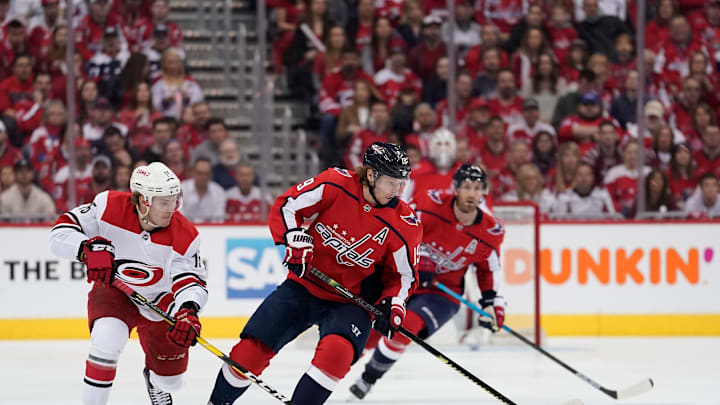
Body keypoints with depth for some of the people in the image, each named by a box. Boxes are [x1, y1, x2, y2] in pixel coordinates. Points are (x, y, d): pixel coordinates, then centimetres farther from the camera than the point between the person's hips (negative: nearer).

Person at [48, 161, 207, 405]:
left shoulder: (183, 236, -23)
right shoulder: (110, 207, -25)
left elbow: (192, 281, -26)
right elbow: (61, 232, -23)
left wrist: (188, 312, -47)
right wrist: (89, 248, -43)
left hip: (160, 302, 2)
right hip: (113, 291, -2)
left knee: (170, 380, 12)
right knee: (106, 340, -34)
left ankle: (154, 380, 52)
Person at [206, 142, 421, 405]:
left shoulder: (405, 225, -12)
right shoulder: (336, 184, -15)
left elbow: (403, 274, 1)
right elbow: (286, 206, -6)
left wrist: (392, 305, -16)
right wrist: (296, 240, -20)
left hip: (350, 301, -1)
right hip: (305, 285, 1)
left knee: (337, 352, -32)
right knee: (251, 351, -5)